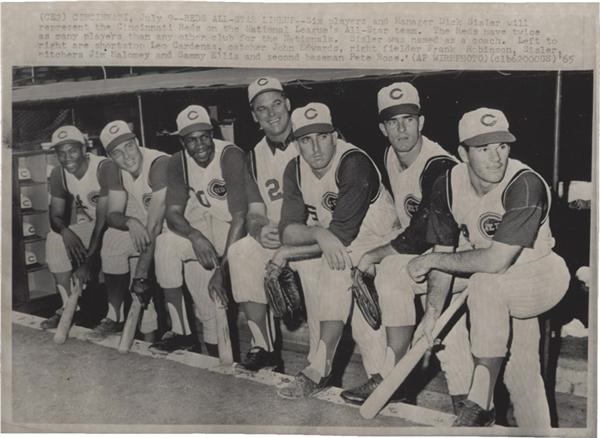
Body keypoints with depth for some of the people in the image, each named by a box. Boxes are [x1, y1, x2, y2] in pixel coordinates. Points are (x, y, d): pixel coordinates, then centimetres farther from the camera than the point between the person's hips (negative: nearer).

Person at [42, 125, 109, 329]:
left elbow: (104, 217, -28)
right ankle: (68, 306, -2)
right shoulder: (58, 174, -5)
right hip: (87, 225, 6)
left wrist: (88, 261, -32)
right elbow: (56, 215, -3)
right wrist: (66, 231, -29)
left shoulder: (103, 168, -25)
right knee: (54, 240, -13)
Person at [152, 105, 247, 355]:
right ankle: (181, 332, -13)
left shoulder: (231, 156, -20)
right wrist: (195, 236, -32)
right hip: (200, 227, 5)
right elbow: (173, 213, -8)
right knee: (165, 243, -22)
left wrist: (223, 268, -32)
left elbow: (240, 216, -26)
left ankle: (216, 347, -12)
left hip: (233, 228, -5)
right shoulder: (178, 163, -2)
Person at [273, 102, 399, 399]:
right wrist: (319, 233, -30)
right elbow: (288, 230, -9)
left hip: (377, 243, -5)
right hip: (334, 249, 6)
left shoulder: (355, 164, -24)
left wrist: (287, 252, -20)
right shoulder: (295, 171, -3)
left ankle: (320, 368, -14)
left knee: (335, 269, -27)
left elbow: (342, 236, -26)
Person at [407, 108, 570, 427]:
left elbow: (496, 261, -35)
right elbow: (444, 252, -5)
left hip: (540, 274, -5)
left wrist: (431, 260, -24)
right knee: (520, 374, 7)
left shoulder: (526, 185, -29)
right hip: (498, 290, 5)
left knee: (485, 285, -34)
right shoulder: (448, 186, -11)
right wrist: (432, 311, -16)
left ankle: (481, 401, -23)